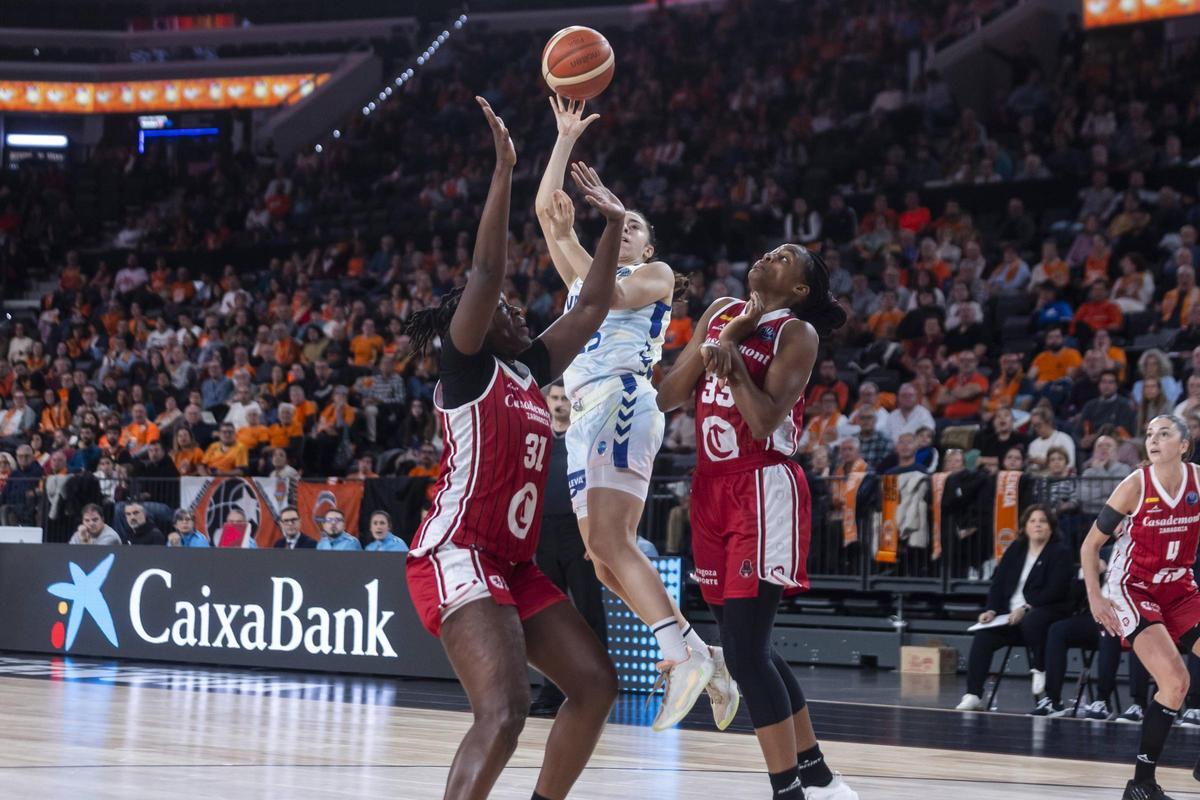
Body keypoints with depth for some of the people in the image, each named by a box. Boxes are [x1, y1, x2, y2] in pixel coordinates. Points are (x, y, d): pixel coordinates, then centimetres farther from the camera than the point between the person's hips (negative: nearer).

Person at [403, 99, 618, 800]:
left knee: (595, 682, 9)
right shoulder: (468, 367, -5)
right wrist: (504, 170, -18)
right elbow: (488, 269, -16)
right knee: (505, 710, -25)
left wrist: (614, 224, 18)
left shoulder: (528, 370, 17)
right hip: (456, 557, -10)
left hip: (514, 563, 10)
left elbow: (592, 307, 22)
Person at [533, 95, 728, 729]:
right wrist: (566, 139, 25)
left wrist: (569, 238, -4)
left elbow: (611, 295, -6)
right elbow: (545, 207, 27)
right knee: (605, 559, -3)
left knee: (610, 541, -25)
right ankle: (695, 655, -1)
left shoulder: (656, 275, 15)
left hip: (622, 400, -7)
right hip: (586, 415, 7)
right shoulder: (586, 274, 33)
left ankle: (686, 652, -33)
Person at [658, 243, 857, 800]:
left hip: (764, 489, -8)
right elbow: (668, 397, 9)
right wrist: (717, 343, -1)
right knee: (747, 646, 12)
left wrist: (731, 354, -21)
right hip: (712, 486, 8)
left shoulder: (798, 333, -5)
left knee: (745, 650, -14)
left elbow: (765, 421, -17)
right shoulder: (720, 314, 13)